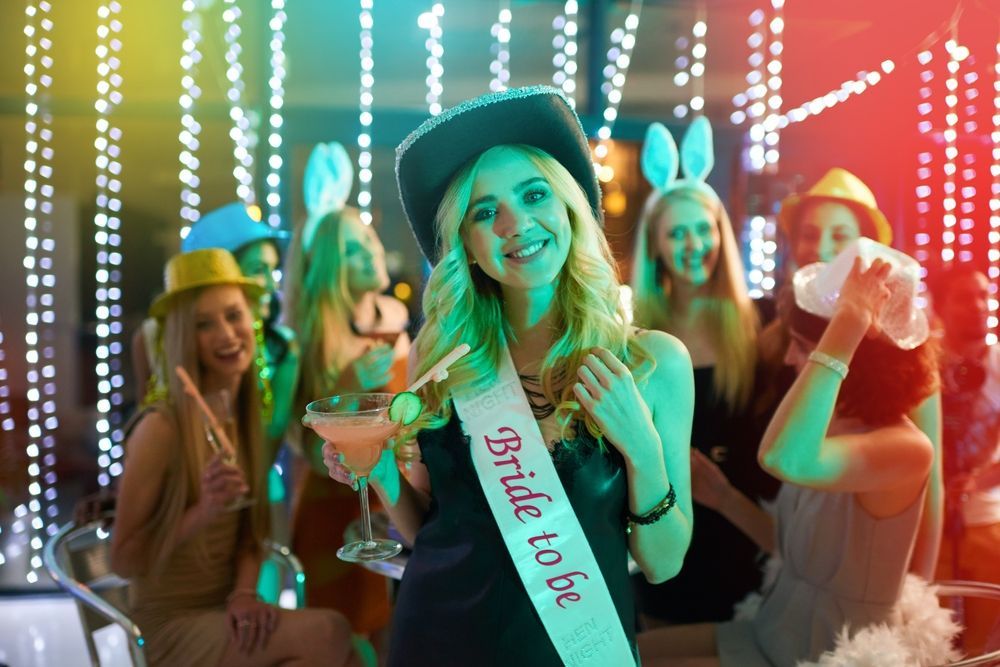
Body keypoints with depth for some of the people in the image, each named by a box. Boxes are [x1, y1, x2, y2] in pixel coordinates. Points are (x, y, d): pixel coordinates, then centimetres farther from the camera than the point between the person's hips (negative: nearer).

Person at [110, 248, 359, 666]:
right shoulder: (161, 428, -17)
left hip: (223, 614, 6)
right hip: (173, 626, -6)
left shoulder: (247, 419, 3)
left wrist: (244, 593, -9)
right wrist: (204, 512, -24)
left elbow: (249, 534, 9)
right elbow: (123, 561, -12)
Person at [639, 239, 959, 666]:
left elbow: (784, 459, -47)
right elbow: (790, 545, 8)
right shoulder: (832, 424, 1)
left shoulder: (907, 447, -24)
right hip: (776, 631, 8)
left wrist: (847, 325, -42)